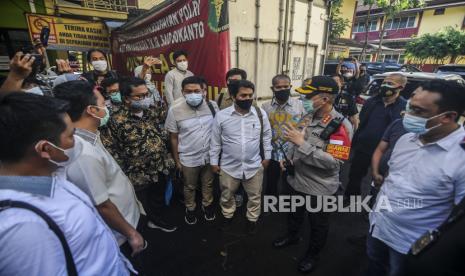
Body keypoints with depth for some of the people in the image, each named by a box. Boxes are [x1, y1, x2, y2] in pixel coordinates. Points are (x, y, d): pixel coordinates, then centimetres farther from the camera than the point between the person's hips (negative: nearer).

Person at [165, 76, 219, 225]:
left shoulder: (212, 106, -11)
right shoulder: (175, 110, -15)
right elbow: (173, 138, -6)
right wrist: (177, 160, -1)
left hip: (210, 156, 2)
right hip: (188, 159, -1)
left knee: (208, 184, 23)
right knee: (189, 187, 21)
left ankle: (207, 205, 50)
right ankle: (190, 208, 48)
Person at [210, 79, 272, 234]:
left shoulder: (261, 113, -7)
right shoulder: (221, 116, -11)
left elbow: (267, 136, 4)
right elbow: (215, 141, -2)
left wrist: (267, 157, 6)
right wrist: (214, 161, 2)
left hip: (254, 165, 1)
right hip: (229, 166, 0)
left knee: (255, 196, 19)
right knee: (227, 195, 21)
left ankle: (252, 219, 45)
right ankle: (227, 215, 49)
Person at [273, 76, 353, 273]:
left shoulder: (340, 125, -24)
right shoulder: (308, 116, -3)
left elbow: (334, 162, -31)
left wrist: (302, 143, -34)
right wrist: (288, 157, -5)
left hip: (319, 188, -6)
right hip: (296, 179, 6)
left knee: (318, 223, 20)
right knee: (294, 213, 29)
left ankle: (313, 254, 46)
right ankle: (291, 236, 57)